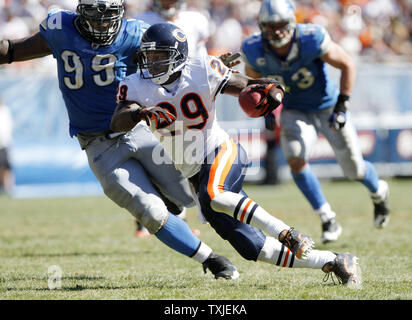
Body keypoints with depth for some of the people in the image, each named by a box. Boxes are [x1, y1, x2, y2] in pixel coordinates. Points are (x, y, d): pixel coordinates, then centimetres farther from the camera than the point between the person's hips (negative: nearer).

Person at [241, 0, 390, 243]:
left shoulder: (312, 39, -29)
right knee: (296, 160, -24)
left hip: (328, 107, -2)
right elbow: (253, 78, 4)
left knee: (355, 170, 5)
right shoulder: (255, 51, -20)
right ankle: (329, 220, -9)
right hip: (296, 112, 2)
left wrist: (342, 105, -19)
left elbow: (348, 65, -16)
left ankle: (379, 192, 43)